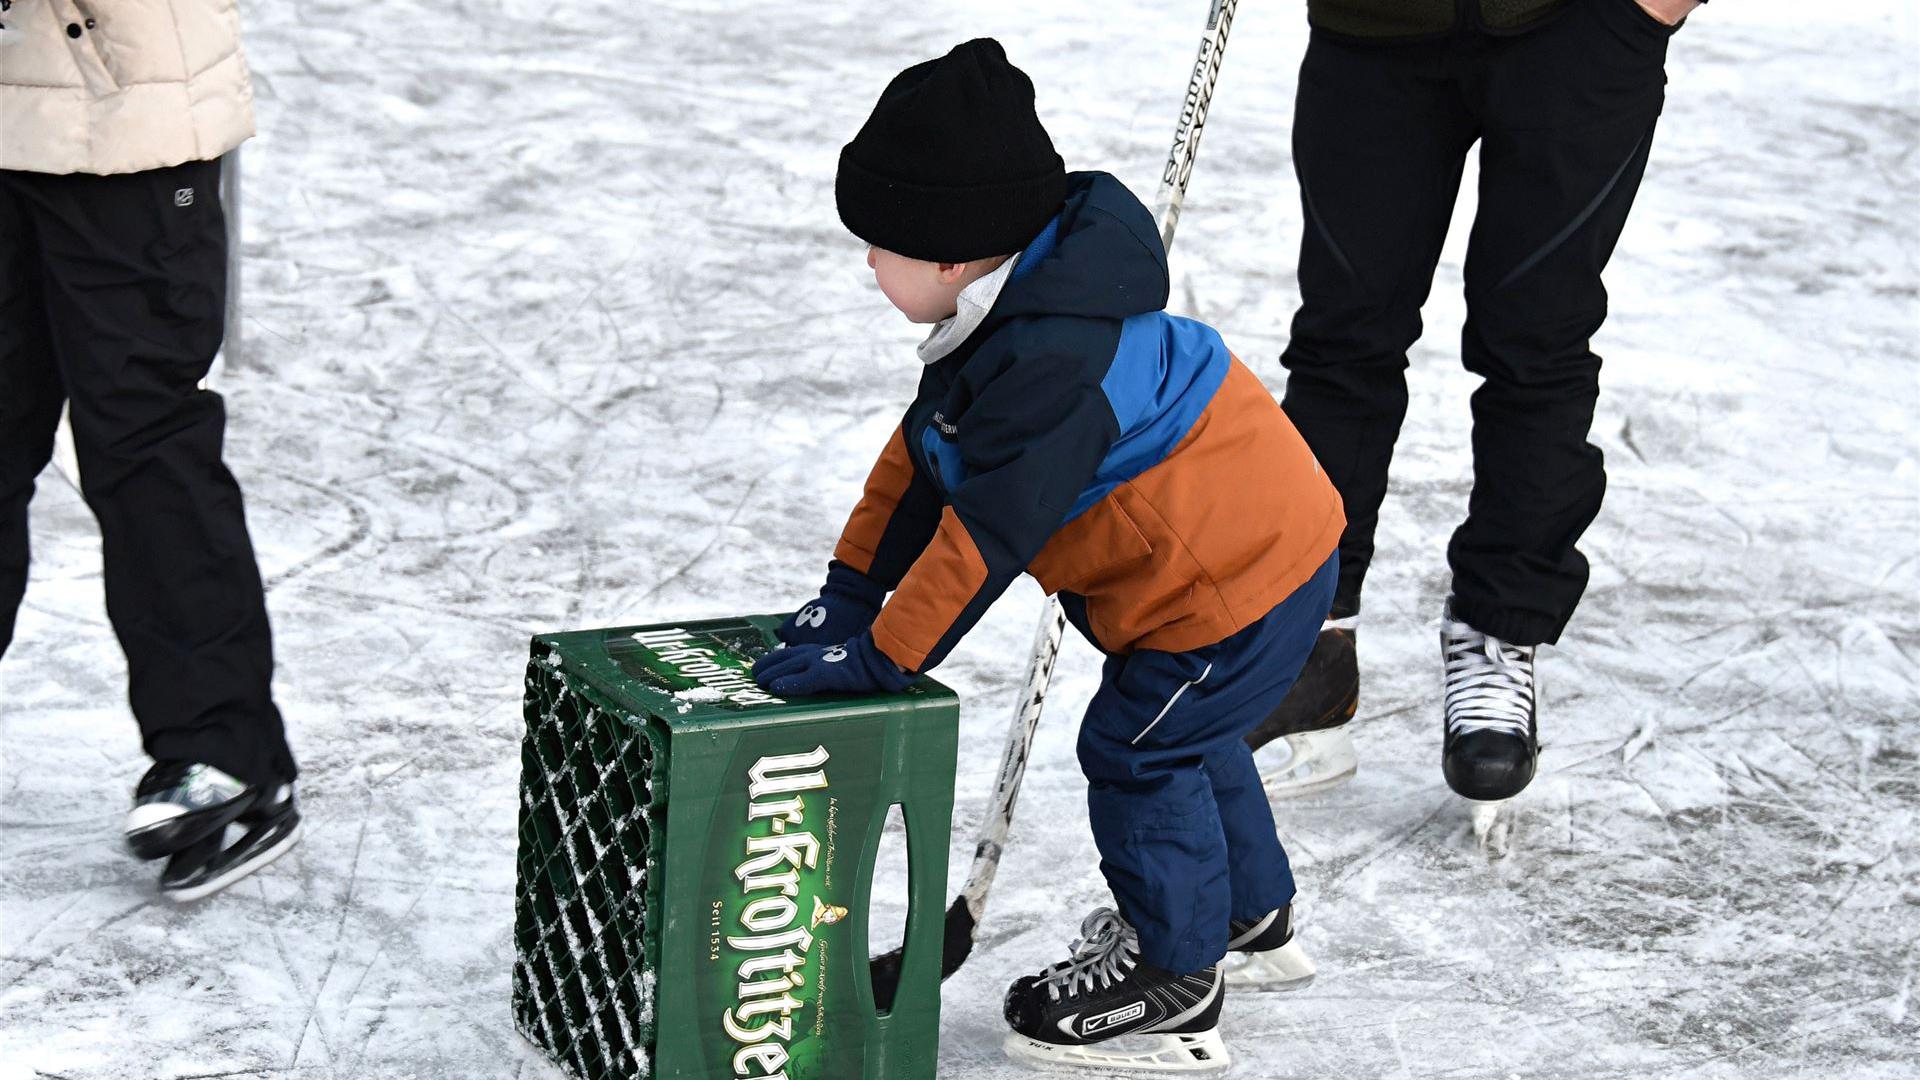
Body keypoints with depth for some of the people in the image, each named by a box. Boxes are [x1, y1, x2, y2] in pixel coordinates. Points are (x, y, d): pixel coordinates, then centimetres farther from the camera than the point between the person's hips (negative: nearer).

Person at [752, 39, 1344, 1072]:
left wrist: (880, 656, -24)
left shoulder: (1050, 366, -32)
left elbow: (990, 531, -30)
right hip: (1259, 540, 11)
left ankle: (1174, 984, 15)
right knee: (1183, 737, 26)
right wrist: (850, 589, 7)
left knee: (1134, 752, 0)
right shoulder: (1010, 325, 3)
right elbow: (921, 463, 10)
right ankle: (1250, 917, 45)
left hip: (1240, 579, -11)